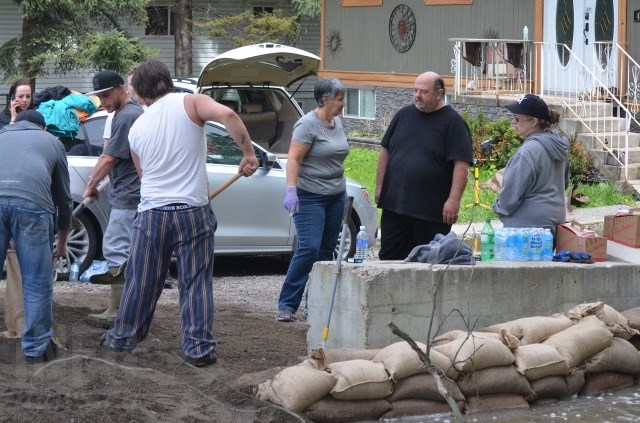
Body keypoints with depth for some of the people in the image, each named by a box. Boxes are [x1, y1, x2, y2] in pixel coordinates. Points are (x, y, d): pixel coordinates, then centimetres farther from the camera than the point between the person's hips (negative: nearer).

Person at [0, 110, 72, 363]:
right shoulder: (52, 142, 30)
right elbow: (63, 197, 33)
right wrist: (62, 241, 46)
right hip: (32, 204, -2)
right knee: (37, 282, 9)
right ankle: (37, 348, 14)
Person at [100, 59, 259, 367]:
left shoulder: (137, 129, 10)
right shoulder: (190, 103, -3)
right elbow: (226, 115, -22)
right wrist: (249, 153, -16)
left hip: (151, 212, 2)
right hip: (193, 211, -2)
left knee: (140, 281, 13)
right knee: (195, 283, 4)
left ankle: (122, 338, 25)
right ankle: (199, 348, 3)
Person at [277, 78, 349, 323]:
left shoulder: (337, 123, 12)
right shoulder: (308, 124, -13)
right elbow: (293, 158, -18)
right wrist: (291, 190, -27)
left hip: (336, 196, 8)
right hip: (310, 197, -8)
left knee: (327, 251, 7)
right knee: (309, 249, -15)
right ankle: (286, 305, -13)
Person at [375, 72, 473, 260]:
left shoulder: (453, 122, -4)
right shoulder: (404, 115, 12)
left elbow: (461, 165, -11)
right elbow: (385, 151, 18)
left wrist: (454, 200, -18)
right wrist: (379, 186, 13)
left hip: (432, 211, -5)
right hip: (394, 205, 5)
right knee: (389, 257, 6)